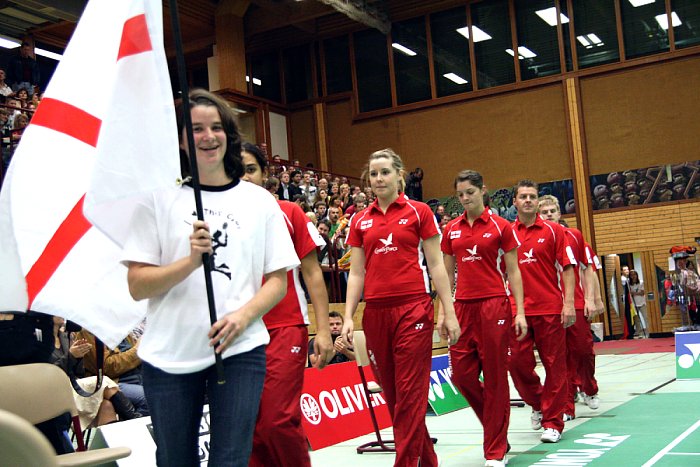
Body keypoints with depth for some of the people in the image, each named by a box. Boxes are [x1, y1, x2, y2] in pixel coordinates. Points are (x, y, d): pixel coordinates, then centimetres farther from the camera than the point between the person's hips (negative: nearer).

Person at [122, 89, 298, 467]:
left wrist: (243, 315, -12)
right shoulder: (159, 198, 3)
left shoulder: (259, 200, 7)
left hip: (240, 350, 0)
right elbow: (137, 286, -2)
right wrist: (191, 261, -18)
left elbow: (278, 279, 6)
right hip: (168, 354, 0)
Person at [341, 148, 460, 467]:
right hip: (375, 312, 4)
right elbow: (356, 274, 12)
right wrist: (348, 318, 3)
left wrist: (449, 313, -2)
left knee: (410, 393, -6)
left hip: (413, 309, -4)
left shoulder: (419, 212, 2)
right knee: (392, 393, 9)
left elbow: (436, 266, 2)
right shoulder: (360, 221, 12)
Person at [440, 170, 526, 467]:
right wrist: (442, 311, 9)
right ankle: (496, 426, 28)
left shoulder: (500, 226, 0)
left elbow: (513, 272, 0)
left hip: (494, 306, -4)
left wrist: (520, 312, -6)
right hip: (463, 307, 4)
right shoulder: (451, 230, 10)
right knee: (461, 373, 2)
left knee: (495, 377, 0)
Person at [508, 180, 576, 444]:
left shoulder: (553, 231, 3)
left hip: (550, 308, -2)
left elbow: (567, 267, 1)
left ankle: (552, 422, 13)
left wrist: (569, 303, -7)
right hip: (517, 310, 2)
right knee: (518, 362, 2)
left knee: (554, 365, 2)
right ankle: (538, 403, 29)